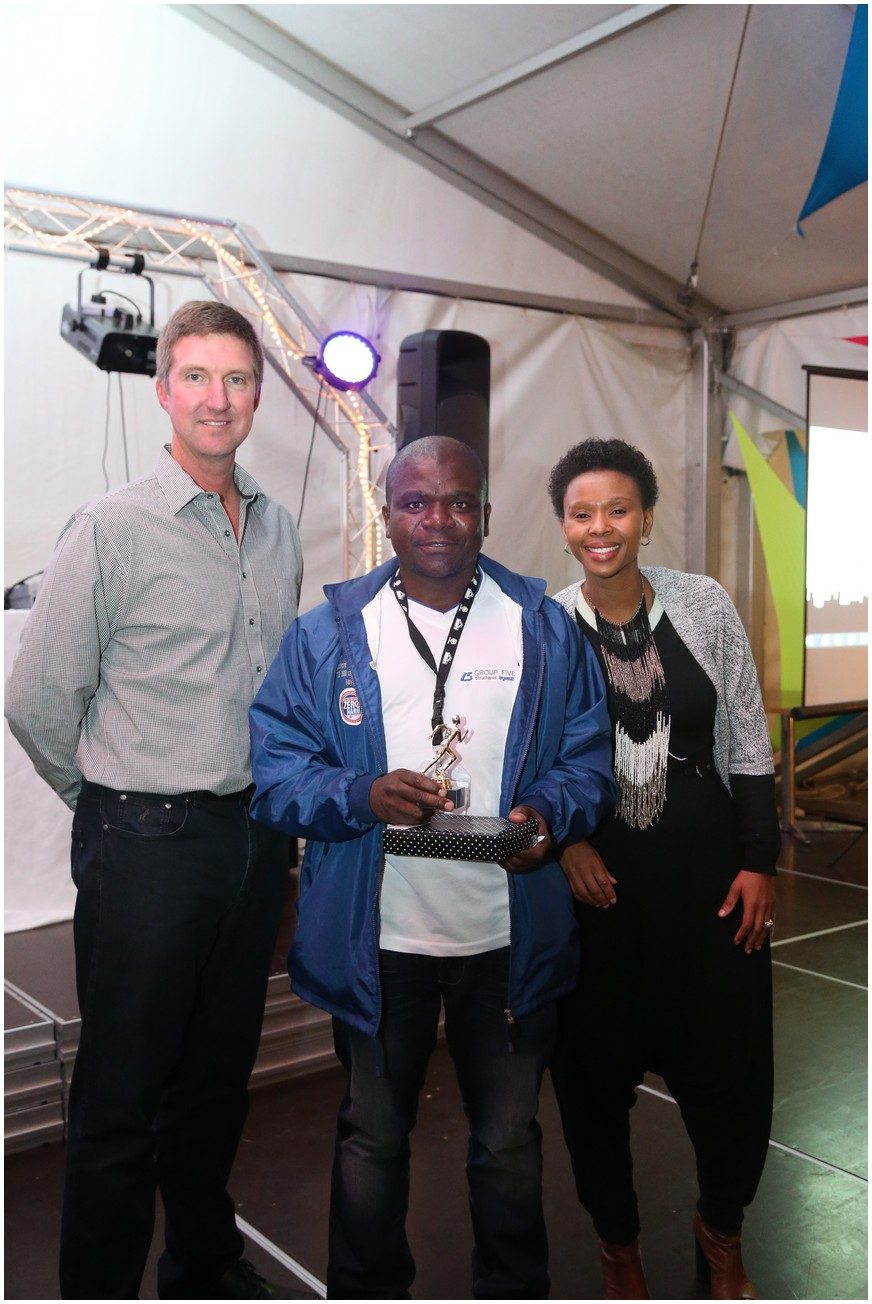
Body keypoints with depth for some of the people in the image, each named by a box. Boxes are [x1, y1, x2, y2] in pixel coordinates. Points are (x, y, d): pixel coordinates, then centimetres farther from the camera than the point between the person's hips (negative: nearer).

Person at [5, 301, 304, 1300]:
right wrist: (117, 802, 4)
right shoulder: (112, 529, -12)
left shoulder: (280, 531, 7)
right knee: (121, 1097, 6)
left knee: (218, 1077, 20)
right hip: (147, 843, -6)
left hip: (254, 834, 6)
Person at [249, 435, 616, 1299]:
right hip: (376, 938, 0)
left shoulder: (545, 630, -1)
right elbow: (272, 767, -6)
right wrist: (363, 796, -23)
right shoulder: (327, 633, -4)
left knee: (509, 1141, 18)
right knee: (371, 1139, 18)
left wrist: (549, 813, -18)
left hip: (511, 938, 1)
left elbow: (591, 758, 3)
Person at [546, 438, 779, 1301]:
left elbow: (748, 744, 2)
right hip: (592, 875, 0)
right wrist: (563, 838, -10)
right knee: (595, 1066, 9)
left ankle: (721, 1227, 38)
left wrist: (758, 861, -1)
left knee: (729, 1060, 8)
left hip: (705, 865, 1)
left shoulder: (705, 606, -2)